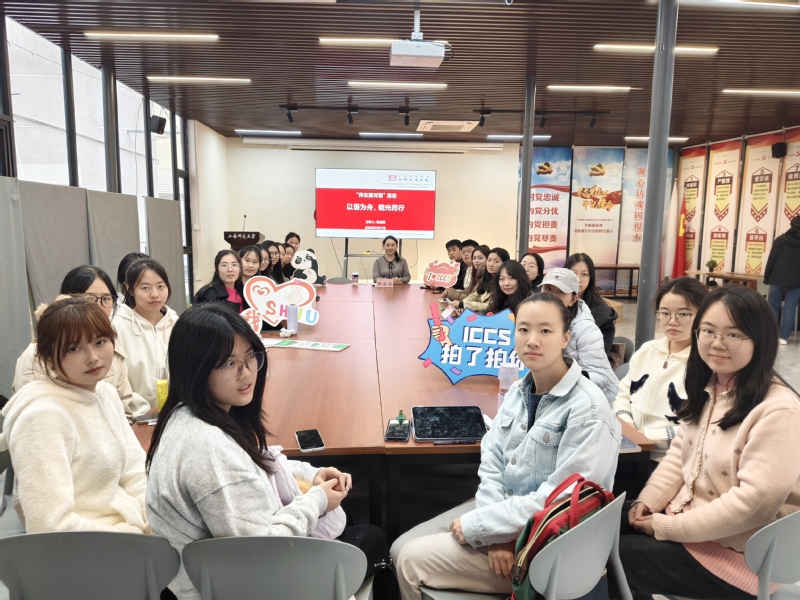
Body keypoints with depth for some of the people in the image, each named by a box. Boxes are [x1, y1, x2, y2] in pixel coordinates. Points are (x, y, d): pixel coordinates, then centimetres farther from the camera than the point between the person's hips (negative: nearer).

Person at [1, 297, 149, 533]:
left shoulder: (107, 393, 4)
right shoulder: (43, 416, -18)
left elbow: (136, 476, 5)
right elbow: (50, 525, -21)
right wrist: (136, 534, -17)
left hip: (132, 522, 7)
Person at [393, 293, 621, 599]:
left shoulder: (587, 410, -22)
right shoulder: (518, 390, 2)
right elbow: (491, 460, 0)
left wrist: (477, 526, -19)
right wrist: (496, 531, -15)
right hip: (503, 510, 7)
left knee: (411, 561, -8)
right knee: (402, 548, 3)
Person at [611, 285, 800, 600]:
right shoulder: (707, 386, 2)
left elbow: (754, 503, -28)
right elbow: (680, 452, 9)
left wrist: (665, 527, -22)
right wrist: (647, 501, -7)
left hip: (736, 553, -7)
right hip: (685, 515, 7)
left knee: (616, 558, -12)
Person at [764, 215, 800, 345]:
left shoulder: (780, 240, -1)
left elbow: (771, 260, -2)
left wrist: (767, 278, 2)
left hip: (777, 279, 0)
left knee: (774, 306, 10)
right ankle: (783, 337, 1)